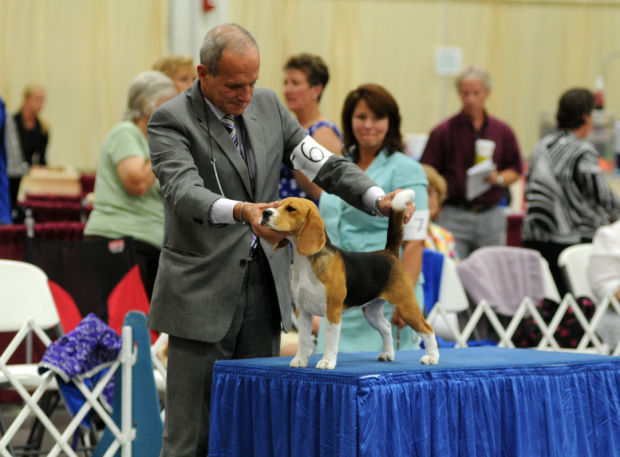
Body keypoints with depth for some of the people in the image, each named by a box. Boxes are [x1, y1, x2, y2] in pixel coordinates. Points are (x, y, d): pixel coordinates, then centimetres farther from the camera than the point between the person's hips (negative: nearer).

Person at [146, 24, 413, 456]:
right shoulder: (171, 121, -10)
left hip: (265, 286, 6)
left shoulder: (268, 106, 8)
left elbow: (324, 165, 7)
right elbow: (184, 192, -26)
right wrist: (241, 212, -44)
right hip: (203, 290, -6)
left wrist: (379, 199, -10)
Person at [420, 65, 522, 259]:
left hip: (491, 215, 3)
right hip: (454, 216, -3)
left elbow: (516, 170, 16)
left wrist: (499, 179, -5)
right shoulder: (443, 132, 0)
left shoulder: (502, 131, 10)